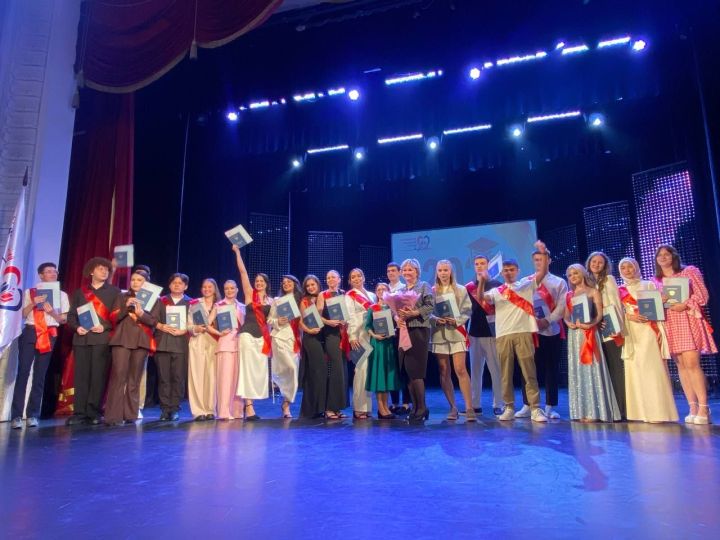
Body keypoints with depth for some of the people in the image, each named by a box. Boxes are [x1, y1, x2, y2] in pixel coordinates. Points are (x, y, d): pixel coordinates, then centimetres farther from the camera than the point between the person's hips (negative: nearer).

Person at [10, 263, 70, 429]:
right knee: (23, 372, -8)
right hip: (30, 333, -1)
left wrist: (53, 312, -11)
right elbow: (23, 314, 3)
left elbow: (64, 319, 7)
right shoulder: (30, 292, 9)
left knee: (40, 375, 3)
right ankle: (16, 415, -4)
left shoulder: (62, 294, 11)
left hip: (49, 336, 1)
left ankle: (32, 414, 8)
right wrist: (33, 303, -12)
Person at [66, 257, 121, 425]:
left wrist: (104, 327, -12)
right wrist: (76, 327, -4)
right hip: (82, 338, 3)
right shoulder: (80, 291, 17)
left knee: (98, 375, -4)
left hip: (102, 338, -3)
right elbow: (71, 314, 14)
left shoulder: (114, 291, 9)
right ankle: (79, 412, 4)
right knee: (81, 375, 0)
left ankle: (94, 412, 1)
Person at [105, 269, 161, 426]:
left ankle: (130, 415, 7)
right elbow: (113, 317, 6)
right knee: (118, 376, -10)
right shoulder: (122, 297, 14)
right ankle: (113, 415, -10)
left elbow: (154, 321, 0)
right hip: (122, 340, 0)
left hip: (141, 341, 0)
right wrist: (126, 307, -10)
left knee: (134, 379, 2)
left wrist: (141, 313, -17)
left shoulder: (154, 299, 10)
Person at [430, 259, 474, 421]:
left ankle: (469, 408, -9)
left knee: (460, 370, -12)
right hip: (439, 334, 2)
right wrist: (436, 319, -15)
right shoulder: (432, 291, 8)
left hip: (457, 333, -2)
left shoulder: (461, 290, 6)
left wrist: (456, 320, -14)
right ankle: (453, 407, 14)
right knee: (444, 372, 5)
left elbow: (467, 311, 2)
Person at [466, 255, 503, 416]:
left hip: (493, 331, -3)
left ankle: (498, 405, 5)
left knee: (496, 369, -2)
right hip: (475, 332, 3)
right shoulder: (469, 287, 11)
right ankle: (475, 404, 14)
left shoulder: (496, 284, 4)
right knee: (475, 370, 7)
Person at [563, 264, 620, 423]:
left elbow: (600, 314, -5)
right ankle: (581, 411, 7)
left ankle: (594, 411, -3)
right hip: (574, 334, 4)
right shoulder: (569, 295, 17)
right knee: (577, 370, 3)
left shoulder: (593, 291, 4)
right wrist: (569, 323, -9)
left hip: (589, 333, -4)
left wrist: (590, 324, -22)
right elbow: (566, 316, 12)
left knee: (591, 369, -6)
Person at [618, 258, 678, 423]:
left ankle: (658, 412, -6)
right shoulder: (620, 290, 14)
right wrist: (629, 317, -10)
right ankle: (641, 412, 3)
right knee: (635, 369, -1)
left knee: (652, 367, -9)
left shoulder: (648, 285, 10)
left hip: (649, 330, -2)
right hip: (631, 332, 2)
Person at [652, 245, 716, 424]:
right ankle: (693, 408, 5)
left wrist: (685, 304, -16)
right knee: (681, 365, 2)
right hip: (669, 325, 4)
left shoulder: (689, 271, 5)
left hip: (689, 321, -4)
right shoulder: (655, 280, 15)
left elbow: (703, 295, -2)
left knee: (692, 363, -14)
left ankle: (703, 408, -9)